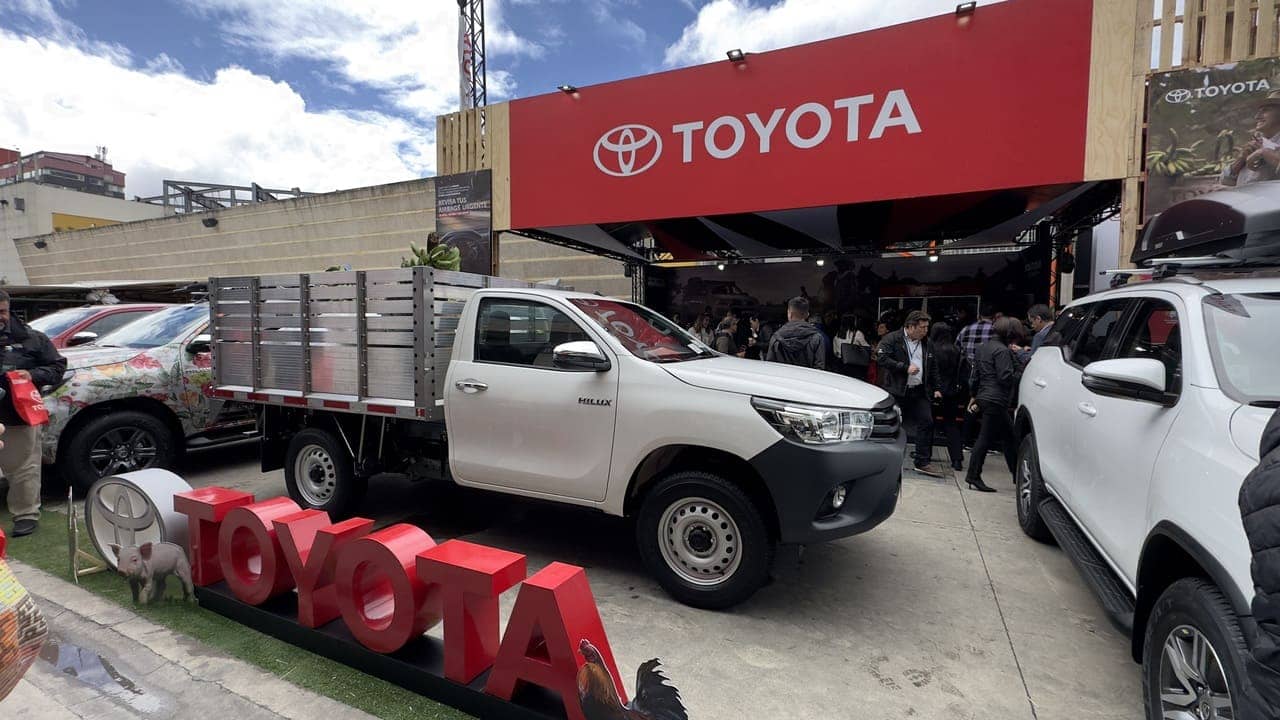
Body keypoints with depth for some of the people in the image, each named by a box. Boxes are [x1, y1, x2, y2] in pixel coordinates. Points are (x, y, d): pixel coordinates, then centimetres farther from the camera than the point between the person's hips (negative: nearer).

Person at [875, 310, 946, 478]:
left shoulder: (925, 343, 14)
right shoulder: (892, 339, -7)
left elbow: (930, 367, 23)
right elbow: (881, 358, -19)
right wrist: (905, 367, -18)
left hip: (918, 391, 6)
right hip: (897, 391, -5)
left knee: (926, 423, 0)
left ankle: (923, 462, 9)